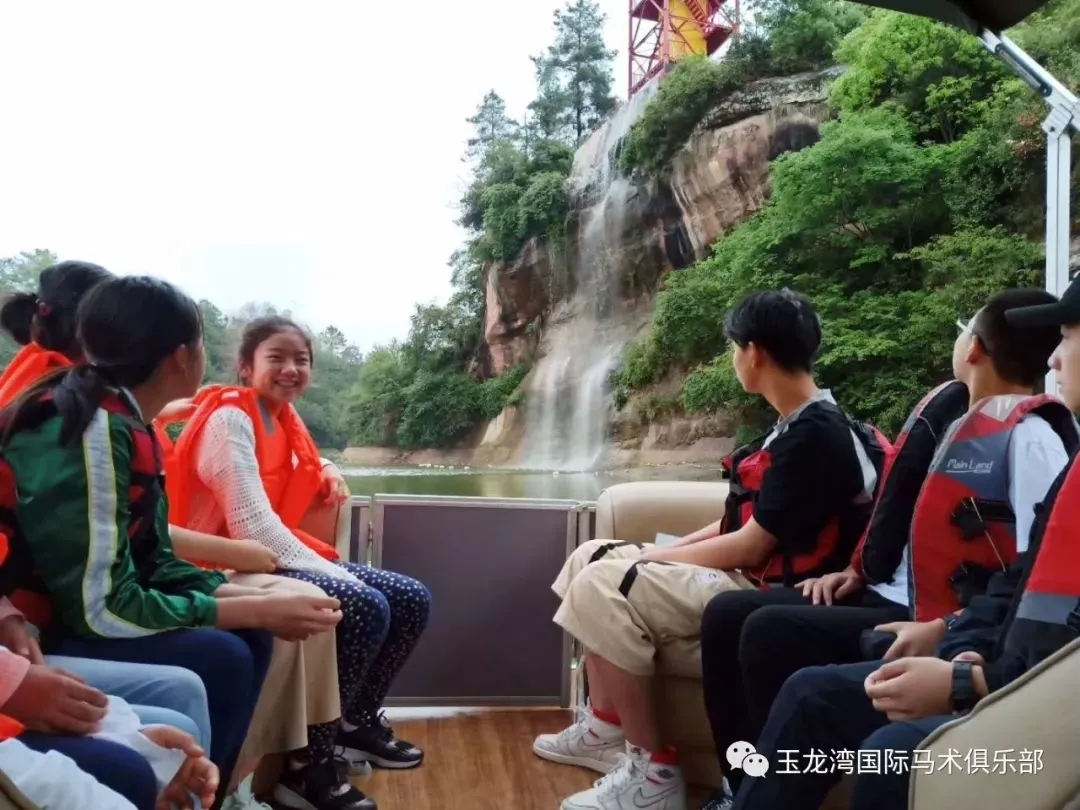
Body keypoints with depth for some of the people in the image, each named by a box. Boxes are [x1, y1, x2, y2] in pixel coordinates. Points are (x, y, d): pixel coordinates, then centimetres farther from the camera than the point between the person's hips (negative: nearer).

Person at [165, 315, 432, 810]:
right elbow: (249, 523, -26)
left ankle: (357, 722, 19)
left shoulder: (283, 420, 12)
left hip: (282, 557, 9)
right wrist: (334, 577, -28)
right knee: (366, 608, -28)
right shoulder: (230, 418, -15)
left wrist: (326, 474, 3)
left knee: (411, 601, 0)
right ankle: (307, 765, -15)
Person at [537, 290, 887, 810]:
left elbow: (753, 547, -21)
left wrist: (658, 558, -10)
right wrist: (668, 550, 8)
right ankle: (606, 727, 11)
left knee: (601, 590, -25)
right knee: (591, 558, 8)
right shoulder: (801, 424, 11)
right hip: (742, 571, 11)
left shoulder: (814, 436, -21)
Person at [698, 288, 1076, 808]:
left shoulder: (1031, 434, -14)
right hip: (888, 596, 9)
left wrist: (944, 631, -26)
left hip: (937, 621, -9)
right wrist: (858, 570, 11)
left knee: (770, 632, -27)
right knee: (726, 614, -2)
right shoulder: (951, 410, 11)